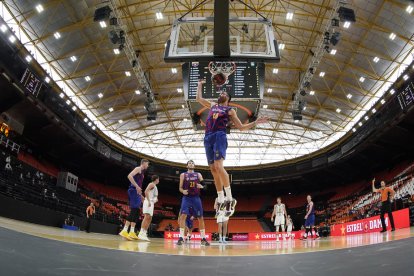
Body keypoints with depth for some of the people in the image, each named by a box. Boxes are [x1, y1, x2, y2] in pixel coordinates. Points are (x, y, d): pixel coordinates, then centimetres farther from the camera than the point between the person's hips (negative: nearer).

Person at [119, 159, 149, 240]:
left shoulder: (142, 172, 25)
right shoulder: (138, 168, -4)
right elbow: (129, 176, -21)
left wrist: (140, 195, 28)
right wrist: (136, 186, -25)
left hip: (137, 192, 10)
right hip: (133, 190, -10)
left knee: (136, 212, 8)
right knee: (134, 210, -17)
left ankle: (132, 232, 9)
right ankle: (124, 231, -20)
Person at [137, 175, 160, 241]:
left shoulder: (155, 186, 24)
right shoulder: (152, 184, -5)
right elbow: (146, 191, -20)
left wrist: (155, 199, 16)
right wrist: (149, 201, -25)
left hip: (151, 203, 10)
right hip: (148, 202, -10)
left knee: (149, 219, 6)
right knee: (147, 217, -18)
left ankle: (144, 233, 6)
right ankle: (141, 233, -23)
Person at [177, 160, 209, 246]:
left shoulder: (198, 174, 11)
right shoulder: (183, 175, 8)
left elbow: (204, 185, 6)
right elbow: (180, 188, 6)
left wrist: (201, 186, -17)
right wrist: (183, 191, -16)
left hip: (196, 197, 2)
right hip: (186, 197, -2)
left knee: (200, 218, 2)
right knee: (183, 216, -17)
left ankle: (203, 238, 11)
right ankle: (181, 238, -14)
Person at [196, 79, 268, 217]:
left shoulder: (230, 110, 15)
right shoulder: (212, 105, 29)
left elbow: (241, 127, 14)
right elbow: (198, 98, 36)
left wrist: (255, 123, 2)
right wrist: (200, 85, 44)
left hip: (219, 136, -5)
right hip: (208, 138, 5)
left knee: (218, 167, -22)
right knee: (213, 169, 2)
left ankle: (230, 199, -15)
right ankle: (221, 201, 9)